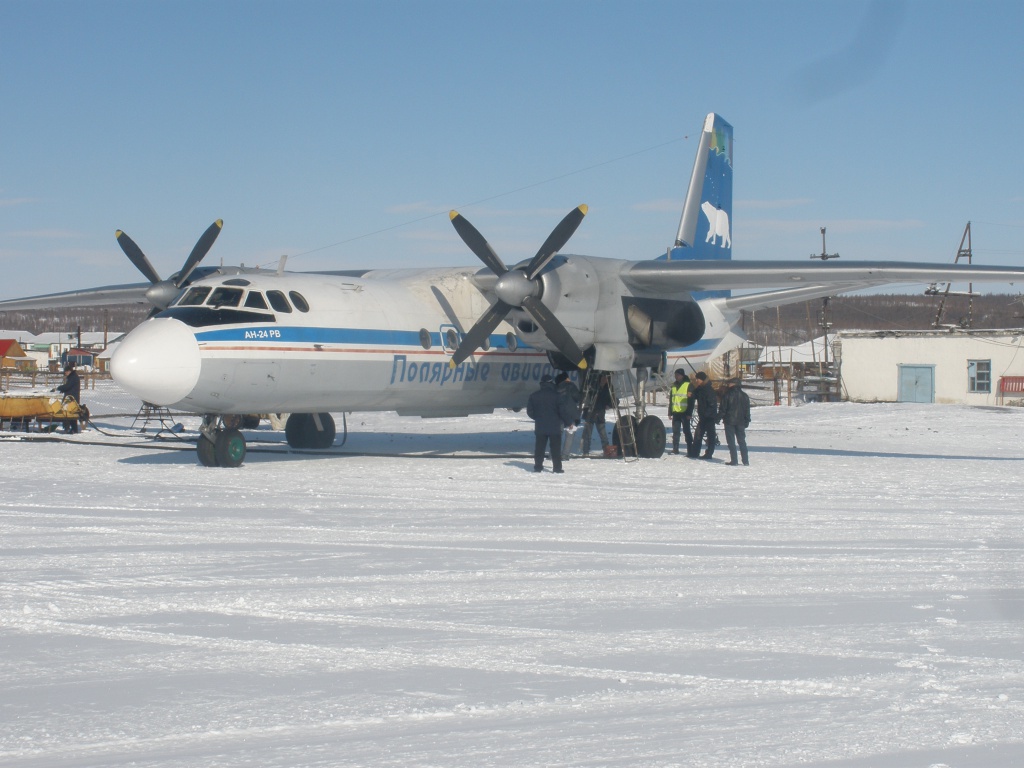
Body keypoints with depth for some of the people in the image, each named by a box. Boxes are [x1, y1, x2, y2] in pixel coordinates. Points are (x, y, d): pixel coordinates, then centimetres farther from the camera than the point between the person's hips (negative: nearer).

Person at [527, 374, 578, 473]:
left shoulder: (534, 396, 3)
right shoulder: (556, 395, -7)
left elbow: (530, 411, 7)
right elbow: (563, 410, -7)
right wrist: (569, 421, 6)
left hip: (540, 427, 2)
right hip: (555, 427, -2)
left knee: (539, 448, 9)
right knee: (556, 448, 2)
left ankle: (538, 466, 6)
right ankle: (557, 467, 0)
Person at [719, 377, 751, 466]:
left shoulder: (727, 395, -7)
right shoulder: (744, 396, 6)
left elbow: (723, 409, -8)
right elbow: (747, 410, 10)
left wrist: (719, 418, 1)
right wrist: (747, 421, 16)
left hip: (729, 421, -4)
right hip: (740, 422, 4)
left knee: (731, 441, -1)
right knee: (742, 441, 11)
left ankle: (734, 461, -6)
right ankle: (745, 461, 7)